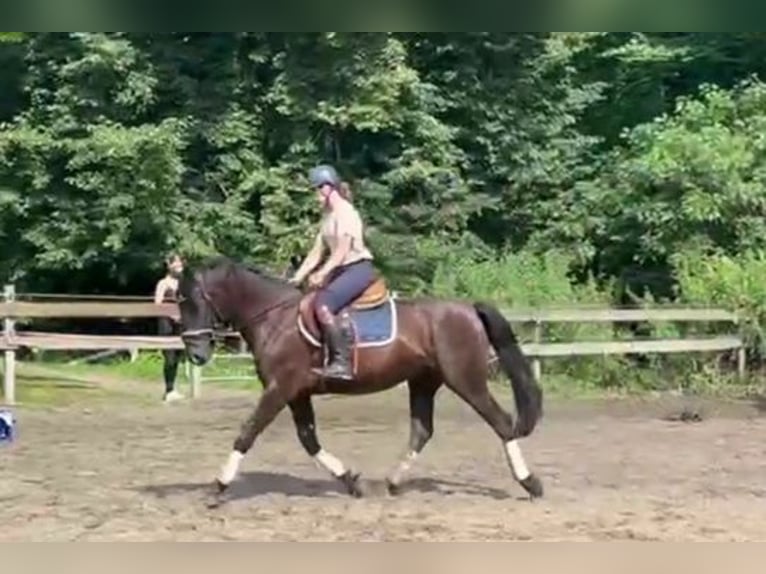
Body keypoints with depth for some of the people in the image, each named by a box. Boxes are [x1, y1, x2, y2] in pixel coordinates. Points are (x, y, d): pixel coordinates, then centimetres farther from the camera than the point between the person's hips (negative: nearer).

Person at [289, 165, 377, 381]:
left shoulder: (345, 211, -11)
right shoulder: (328, 216, 17)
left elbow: (342, 250, -19)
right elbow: (316, 252, 15)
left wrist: (322, 274, -26)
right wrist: (298, 277, 7)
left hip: (358, 268, -10)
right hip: (341, 270, 10)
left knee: (323, 305, -28)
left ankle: (342, 363, -29)